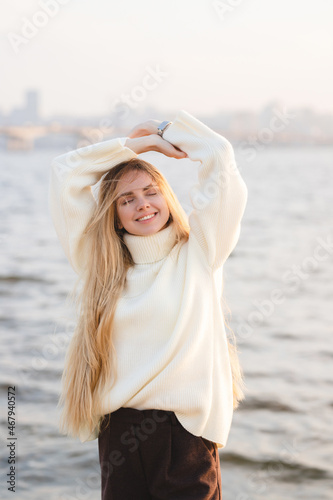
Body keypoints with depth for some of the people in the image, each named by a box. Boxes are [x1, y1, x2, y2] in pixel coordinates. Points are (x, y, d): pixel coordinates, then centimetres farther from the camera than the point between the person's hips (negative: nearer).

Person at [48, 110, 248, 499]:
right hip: (119, 432, 2)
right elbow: (66, 172, 12)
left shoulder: (198, 254, 4)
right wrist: (136, 143, 13)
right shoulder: (103, 265, 11)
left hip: (187, 428, -2)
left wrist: (162, 130, 14)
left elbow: (219, 157, 1)